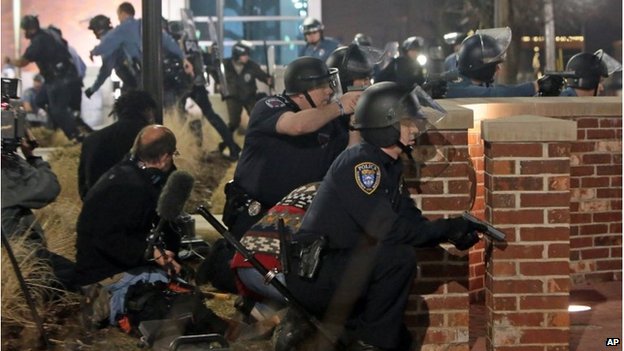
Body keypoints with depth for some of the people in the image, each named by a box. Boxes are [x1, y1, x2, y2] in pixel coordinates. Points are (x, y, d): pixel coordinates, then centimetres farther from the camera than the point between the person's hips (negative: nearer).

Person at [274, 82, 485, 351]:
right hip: (311, 274, -10)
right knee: (400, 257, -26)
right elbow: (387, 229, -26)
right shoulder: (359, 162, -19)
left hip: (340, 265, 10)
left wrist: (456, 231, -10)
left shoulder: (389, 166, 11)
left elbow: (413, 221, 7)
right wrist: (448, 229, -20)